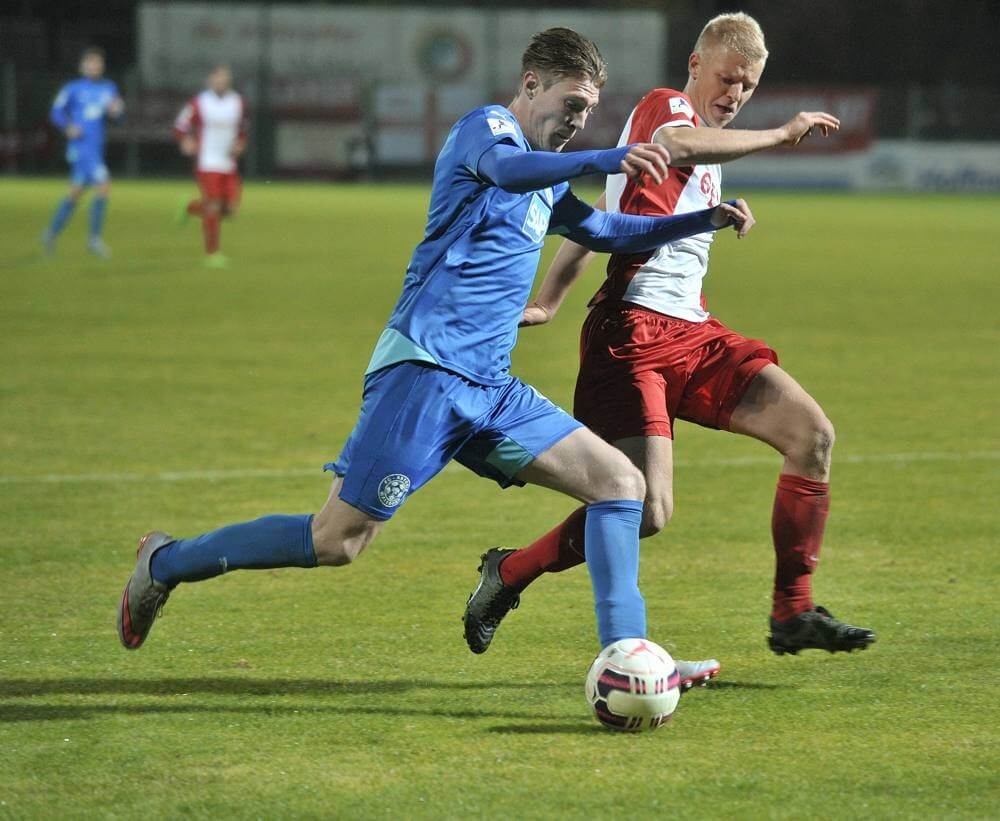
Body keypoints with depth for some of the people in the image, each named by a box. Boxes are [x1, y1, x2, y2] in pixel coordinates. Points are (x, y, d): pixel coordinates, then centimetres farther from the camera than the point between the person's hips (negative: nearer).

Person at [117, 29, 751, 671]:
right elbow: (506, 168, -29)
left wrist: (704, 220, 27)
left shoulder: (546, 187, 22)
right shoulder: (486, 125, -4)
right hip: (424, 370, -9)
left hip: (489, 388, 9)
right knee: (338, 541, -9)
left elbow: (605, 232, 39)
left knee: (621, 482, -3)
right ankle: (167, 562, 9)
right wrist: (605, 160, -45)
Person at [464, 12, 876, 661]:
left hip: (693, 336, 9)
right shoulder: (665, 108, -2)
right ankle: (509, 574, 7)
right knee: (647, 513, -18)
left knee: (814, 435, -6)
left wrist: (549, 301, 25)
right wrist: (781, 135, -24)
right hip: (633, 333, -9)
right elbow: (679, 146, -30)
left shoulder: (709, 156, 25)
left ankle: (793, 614, 1)